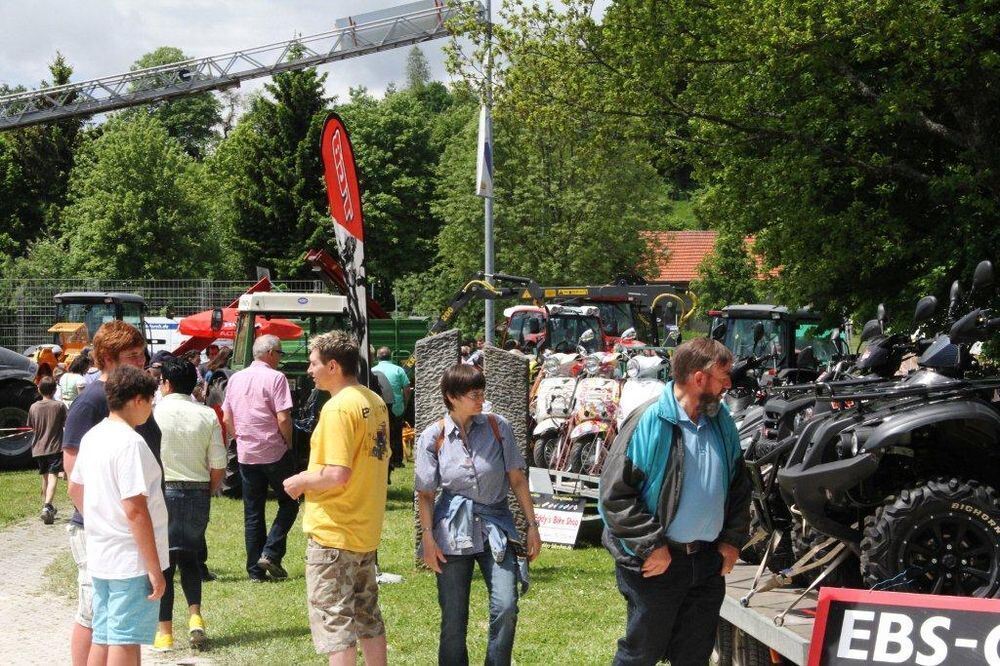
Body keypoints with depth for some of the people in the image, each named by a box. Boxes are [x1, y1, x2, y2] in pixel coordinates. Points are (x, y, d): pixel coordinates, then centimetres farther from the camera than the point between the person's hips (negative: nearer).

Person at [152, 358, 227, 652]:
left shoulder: (154, 413, -9)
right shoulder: (207, 415, -1)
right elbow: (218, 466, -1)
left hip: (162, 491, -3)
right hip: (198, 492, 3)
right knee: (189, 556, 20)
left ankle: (165, 631, 9)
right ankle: (195, 616, 3)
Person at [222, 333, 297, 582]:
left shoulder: (235, 378, 9)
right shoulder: (275, 378, -11)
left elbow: (227, 419, 12)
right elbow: (283, 418, -16)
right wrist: (288, 443, -2)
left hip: (246, 454, 6)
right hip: (275, 452, -6)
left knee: (252, 514, 9)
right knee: (288, 503, 10)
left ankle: (256, 570, 9)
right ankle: (271, 553, -5)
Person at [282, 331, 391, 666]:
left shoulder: (338, 407, -19)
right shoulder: (375, 402, 9)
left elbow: (337, 475, -26)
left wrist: (301, 481, -9)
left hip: (333, 532, -9)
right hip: (367, 530, 9)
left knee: (334, 620, -1)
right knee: (368, 616, 17)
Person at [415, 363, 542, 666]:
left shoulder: (498, 427, -1)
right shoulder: (433, 437, -3)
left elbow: (517, 480, 4)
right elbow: (425, 494, 1)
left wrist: (532, 525, 2)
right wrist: (428, 538, -8)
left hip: (496, 527, 1)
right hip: (453, 530, 0)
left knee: (506, 609, -13)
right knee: (453, 619, 4)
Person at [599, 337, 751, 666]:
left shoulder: (722, 422, 7)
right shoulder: (649, 422, -15)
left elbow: (739, 485, 19)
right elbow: (614, 494, -17)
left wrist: (733, 539, 9)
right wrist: (652, 547, -17)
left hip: (709, 561, 6)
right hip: (656, 564, -6)